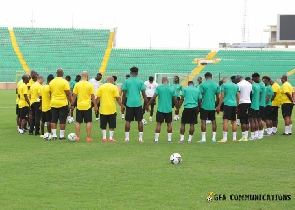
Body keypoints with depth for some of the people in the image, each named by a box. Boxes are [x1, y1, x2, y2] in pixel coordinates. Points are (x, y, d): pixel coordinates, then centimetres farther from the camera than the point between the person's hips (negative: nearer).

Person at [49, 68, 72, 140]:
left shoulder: (51, 82, 6)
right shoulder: (64, 82, -9)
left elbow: (50, 93, 13)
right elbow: (68, 94, -11)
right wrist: (71, 103, -5)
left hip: (53, 104, 4)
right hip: (63, 103, -4)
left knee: (54, 120, 8)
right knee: (62, 120, 1)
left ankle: (54, 135, 5)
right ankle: (61, 135, 2)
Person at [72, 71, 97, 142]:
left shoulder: (77, 84, -2)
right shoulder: (90, 85, -5)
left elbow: (74, 96, 0)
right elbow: (92, 96, -3)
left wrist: (72, 105, 10)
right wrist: (95, 106, 5)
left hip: (79, 106, 1)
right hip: (87, 106, -1)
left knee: (78, 122, 10)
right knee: (88, 122, 4)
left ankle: (77, 137, 8)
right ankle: (88, 137, 2)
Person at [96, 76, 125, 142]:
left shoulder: (101, 87, 3)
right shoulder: (114, 87, -4)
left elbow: (98, 98, 1)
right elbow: (117, 98, -7)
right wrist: (122, 106, 1)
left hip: (103, 109, 2)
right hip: (111, 109, -2)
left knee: (103, 125, 11)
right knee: (112, 125, 7)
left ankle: (104, 137, 9)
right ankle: (110, 138, 5)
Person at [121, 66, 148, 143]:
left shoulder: (126, 82, 0)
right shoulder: (140, 82, 2)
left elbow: (124, 94, -1)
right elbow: (144, 95, 0)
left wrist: (123, 104, 7)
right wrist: (147, 104, 7)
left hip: (129, 104, 0)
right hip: (138, 104, 0)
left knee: (128, 121, 7)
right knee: (140, 120, 6)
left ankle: (126, 138, 5)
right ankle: (140, 138, 4)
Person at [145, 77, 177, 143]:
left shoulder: (158, 88, -4)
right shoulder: (172, 89, 1)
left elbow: (153, 97, -9)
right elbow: (175, 100, 3)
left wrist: (147, 105, -2)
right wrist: (177, 108, 18)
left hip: (160, 109, -1)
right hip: (169, 109, 1)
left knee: (158, 123, 2)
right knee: (169, 124, 10)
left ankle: (156, 139, 0)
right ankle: (169, 139, 11)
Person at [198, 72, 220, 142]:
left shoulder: (203, 84, -6)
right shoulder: (216, 85, 4)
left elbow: (200, 96, -7)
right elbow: (217, 97, 6)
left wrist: (199, 105, 2)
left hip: (204, 106, -3)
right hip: (212, 106, 3)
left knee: (203, 121, -1)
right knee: (213, 121, 11)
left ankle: (203, 138, -4)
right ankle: (214, 138, 12)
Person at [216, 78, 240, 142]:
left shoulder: (224, 85, 1)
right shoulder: (236, 85, 16)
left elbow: (222, 96, -4)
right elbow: (238, 97, 16)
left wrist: (219, 106, -1)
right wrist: (237, 105, 25)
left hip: (227, 104, -6)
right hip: (234, 104, 6)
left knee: (225, 120, -9)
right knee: (233, 121, 12)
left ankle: (224, 138, -15)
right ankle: (234, 138, 14)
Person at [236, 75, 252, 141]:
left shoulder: (239, 84, -8)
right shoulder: (249, 84, 12)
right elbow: (251, 94, 15)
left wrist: (236, 106, -6)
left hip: (242, 103, -6)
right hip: (249, 102, 6)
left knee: (242, 121, -4)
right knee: (247, 120, 10)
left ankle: (243, 137, -5)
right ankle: (246, 136, 11)